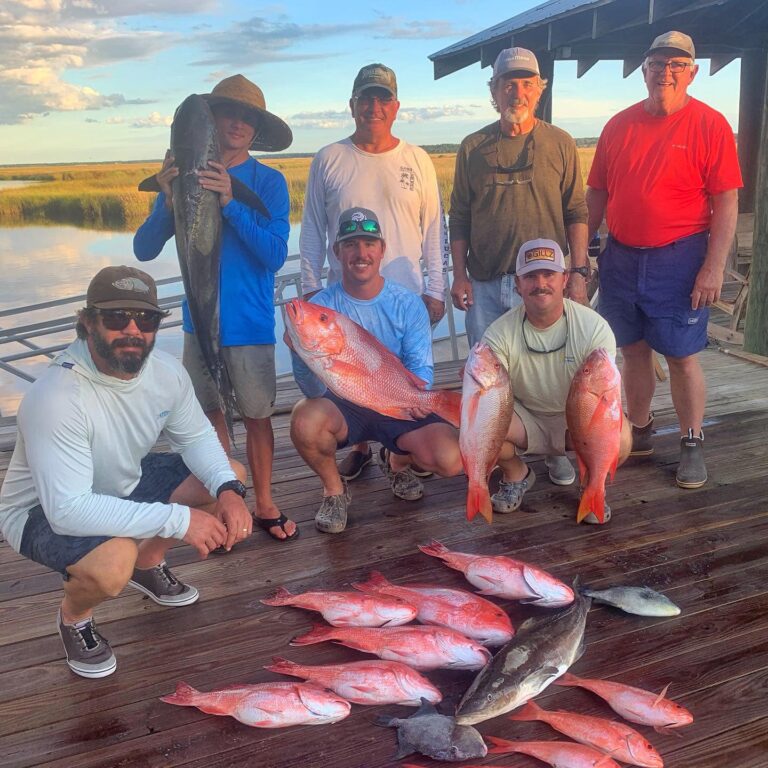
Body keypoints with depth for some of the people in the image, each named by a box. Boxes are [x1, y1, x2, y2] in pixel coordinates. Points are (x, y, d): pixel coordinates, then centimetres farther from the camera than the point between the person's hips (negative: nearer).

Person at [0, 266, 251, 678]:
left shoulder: (166, 371, -16)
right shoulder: (56, 397, -35)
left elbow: (196, 435, -1)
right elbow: (68, 510, -38)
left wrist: (228, 490, -21)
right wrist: (178, 519, -38)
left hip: (124, 483, 7)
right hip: (43, 512, -7)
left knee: (232, 475, -2)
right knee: (113, 561, -37)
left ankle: (147, 564, 20)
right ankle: (73, 616, 2)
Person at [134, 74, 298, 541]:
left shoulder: (268, 182, -4)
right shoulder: (185, 175, 3)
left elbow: (275, 255, -15)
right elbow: (144, 250, -3)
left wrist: (231, 203, -25)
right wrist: (168, 201, -20)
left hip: (249, 321, -2)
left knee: (257, 415, 5)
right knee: (210, 414, 10)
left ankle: (264, 503, 22)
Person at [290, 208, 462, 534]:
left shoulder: (408, 303, -6)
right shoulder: (320, 306, -9)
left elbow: (420, 366, -8)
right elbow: (313, 390, -16)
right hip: (342, 406, -1)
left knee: (451, 460, -22)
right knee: (304, 420, -35)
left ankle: (396, 461, 17)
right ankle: (334, 489, 0)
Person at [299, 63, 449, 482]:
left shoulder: (418, 160, 3)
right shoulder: (328, 160, 2)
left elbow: (433, 230, 4)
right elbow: (312, 231, 5)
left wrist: (436, 289, 1)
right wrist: (310, 287, 1)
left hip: (407, 293, 0)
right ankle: (359, 447, 29)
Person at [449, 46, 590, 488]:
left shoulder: (560, 145, 3)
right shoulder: (473, 148, 6)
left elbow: (576, 214, 2)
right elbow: (459, 218, 7)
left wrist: (578, 273, -5)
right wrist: (459, 275, 1)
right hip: (485, 284, 1)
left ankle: (555, 450, 23)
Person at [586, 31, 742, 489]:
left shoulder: (710, 125, -4)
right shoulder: (619, 126, 8)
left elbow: (726, 202, -8)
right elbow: (598, 194, 12)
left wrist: (714, 267, -14)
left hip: (679, 262, -4)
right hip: (620, 259, 4)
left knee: (683, 357, 1)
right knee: (634, 351, 13)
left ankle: (692, 444, 17)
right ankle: (640, 432, 28)